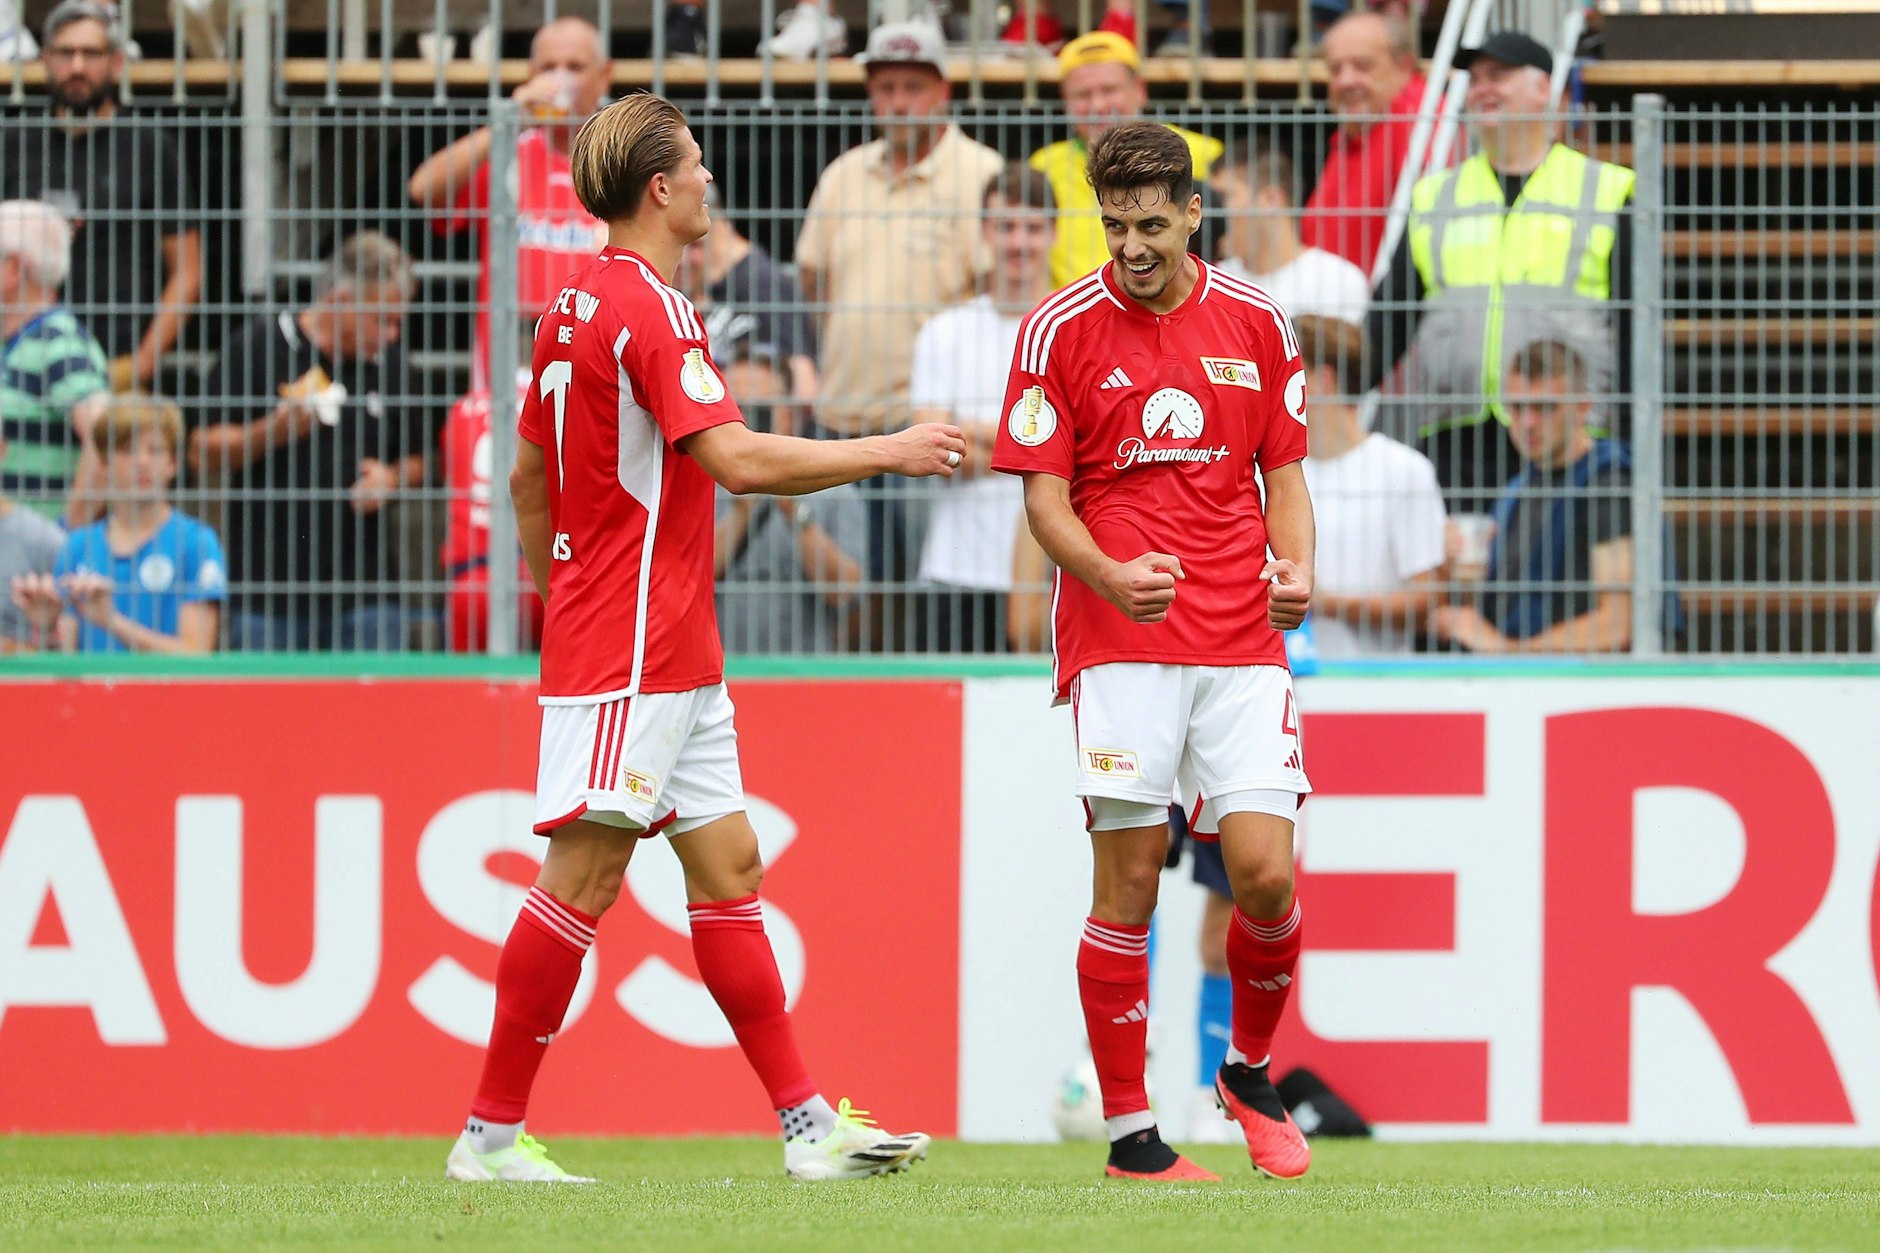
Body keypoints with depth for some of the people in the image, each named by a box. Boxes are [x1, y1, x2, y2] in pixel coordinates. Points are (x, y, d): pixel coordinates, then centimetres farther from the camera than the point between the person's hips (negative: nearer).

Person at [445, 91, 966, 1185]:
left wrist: (554, 590, 31)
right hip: (630, 656, -10)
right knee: (584, 878, -7)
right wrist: (888, 452, -15)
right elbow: (734, 458, -24)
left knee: (729, 865, 8)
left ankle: (808, 1123, 8)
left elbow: (528, 473, 22)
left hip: (673, 659, 10)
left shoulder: (579, 303, 14)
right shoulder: (648, 307, -16)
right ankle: (493, 1133, -2)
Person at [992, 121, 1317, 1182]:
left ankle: (1250, 1073, 20)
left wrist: (1296, 569, -5)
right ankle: (1131, 1133, 4)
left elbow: (1285, 473, 15)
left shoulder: (1258, 324, 8)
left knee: (1266, 874, -7)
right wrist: (1109, 575, -18)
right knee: (1129, 884, -4)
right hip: (1121, 644, -2)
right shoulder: (1061, 330, 1)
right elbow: (1044, 497, 1)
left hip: (1242, 644, 2)